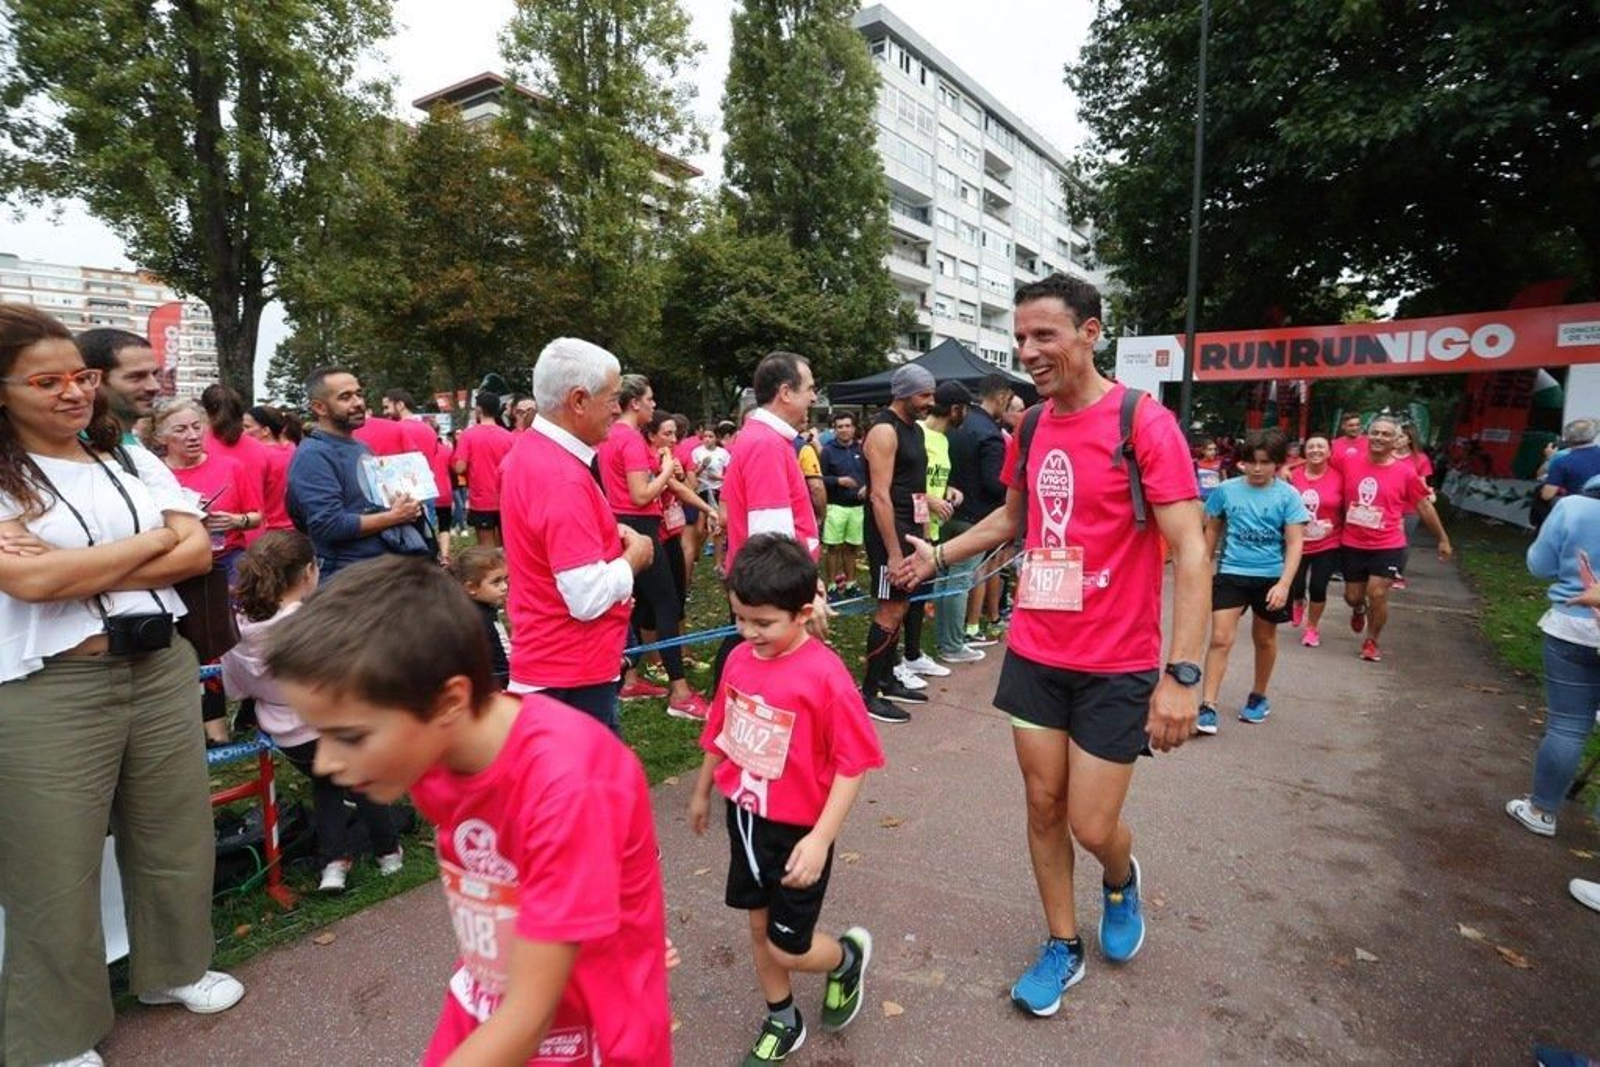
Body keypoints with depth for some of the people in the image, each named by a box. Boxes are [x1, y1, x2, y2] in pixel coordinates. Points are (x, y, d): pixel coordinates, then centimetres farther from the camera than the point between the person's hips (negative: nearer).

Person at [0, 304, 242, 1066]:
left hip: (163, 669, 4)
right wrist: (154, 538, -8)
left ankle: (174, 968, 39)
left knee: (176, 834, 16)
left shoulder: (132, 459, 8)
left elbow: (198, 553, 0)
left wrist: (79, 571, -12)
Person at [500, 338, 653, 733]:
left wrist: (607, 533, 7)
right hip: (573, 672, -10)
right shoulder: (563, 479, -25)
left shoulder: (528, 450, 6)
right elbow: (590, 598, -28)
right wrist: (634, 555, -10)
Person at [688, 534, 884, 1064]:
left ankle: (848, 957, 40)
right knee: (759, 926, 21)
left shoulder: (826, 676, -25)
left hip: (796, 831, -6)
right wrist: (702, 792, 20)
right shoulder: (739, 659, -6)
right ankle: (782, 1023, 45)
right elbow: (721, 730, 9)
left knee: (787, 947, 6)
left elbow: (853, 766, -20)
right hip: (744, 817, 6)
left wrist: (820, 840, -23)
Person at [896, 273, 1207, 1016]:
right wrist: (940, 554, 11)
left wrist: (1181, 674, -23)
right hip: (1034, 653, 5)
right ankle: (1063, 944, 34)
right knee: (1043, 803, 13)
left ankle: (1122, 881, 41)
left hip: (1117, 665, -5)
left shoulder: (1145, 423, -14)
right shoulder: (1029, 429, 4)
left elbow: (1190, 552, -17)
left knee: (1091, 826, 4)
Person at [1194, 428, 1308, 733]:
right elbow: (1212, 530, 10)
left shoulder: (1288, 496, -7)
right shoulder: (1226, 490, -3)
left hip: (1270, 577, 0)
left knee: (1264, 639, 17)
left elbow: (1295, 543, -9)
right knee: (1220, 639, -8)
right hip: (1231, 573, 0)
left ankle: (1258, 697, 36)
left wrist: (1284, 584, -19)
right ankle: (1208, 706, -6)